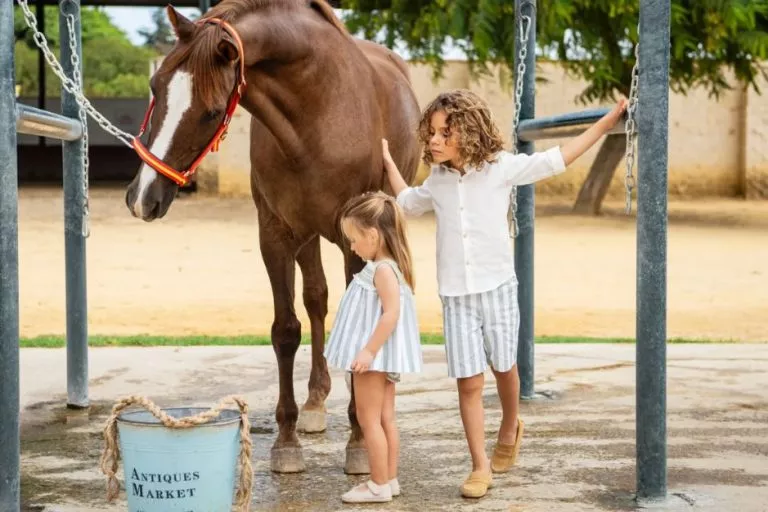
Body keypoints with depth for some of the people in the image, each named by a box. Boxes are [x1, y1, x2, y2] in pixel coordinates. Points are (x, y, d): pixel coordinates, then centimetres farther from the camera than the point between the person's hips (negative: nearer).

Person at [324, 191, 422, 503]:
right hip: (380, 355, 10)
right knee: (385, 419, 13)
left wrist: (368, 351, -28)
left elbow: (392, 313, -28)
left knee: (369, 419, -4)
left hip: (375, 355, -10)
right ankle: (389, 480, 19)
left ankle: (379, 485, 1)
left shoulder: (383, 269, -19)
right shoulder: (384, 266, 12)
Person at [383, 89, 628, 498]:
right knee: (468, 381, -2)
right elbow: (408, 203, 27)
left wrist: (606, 122, -7)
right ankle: (480, 466, 6)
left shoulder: (500, 167, -7)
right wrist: (387, 161, 25)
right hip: (455, 295, 2)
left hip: (497, 287, -2)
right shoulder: (437, 180, 4)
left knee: (503, 368, 14)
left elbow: (557, 159, -4)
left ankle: (510, 429, 43)